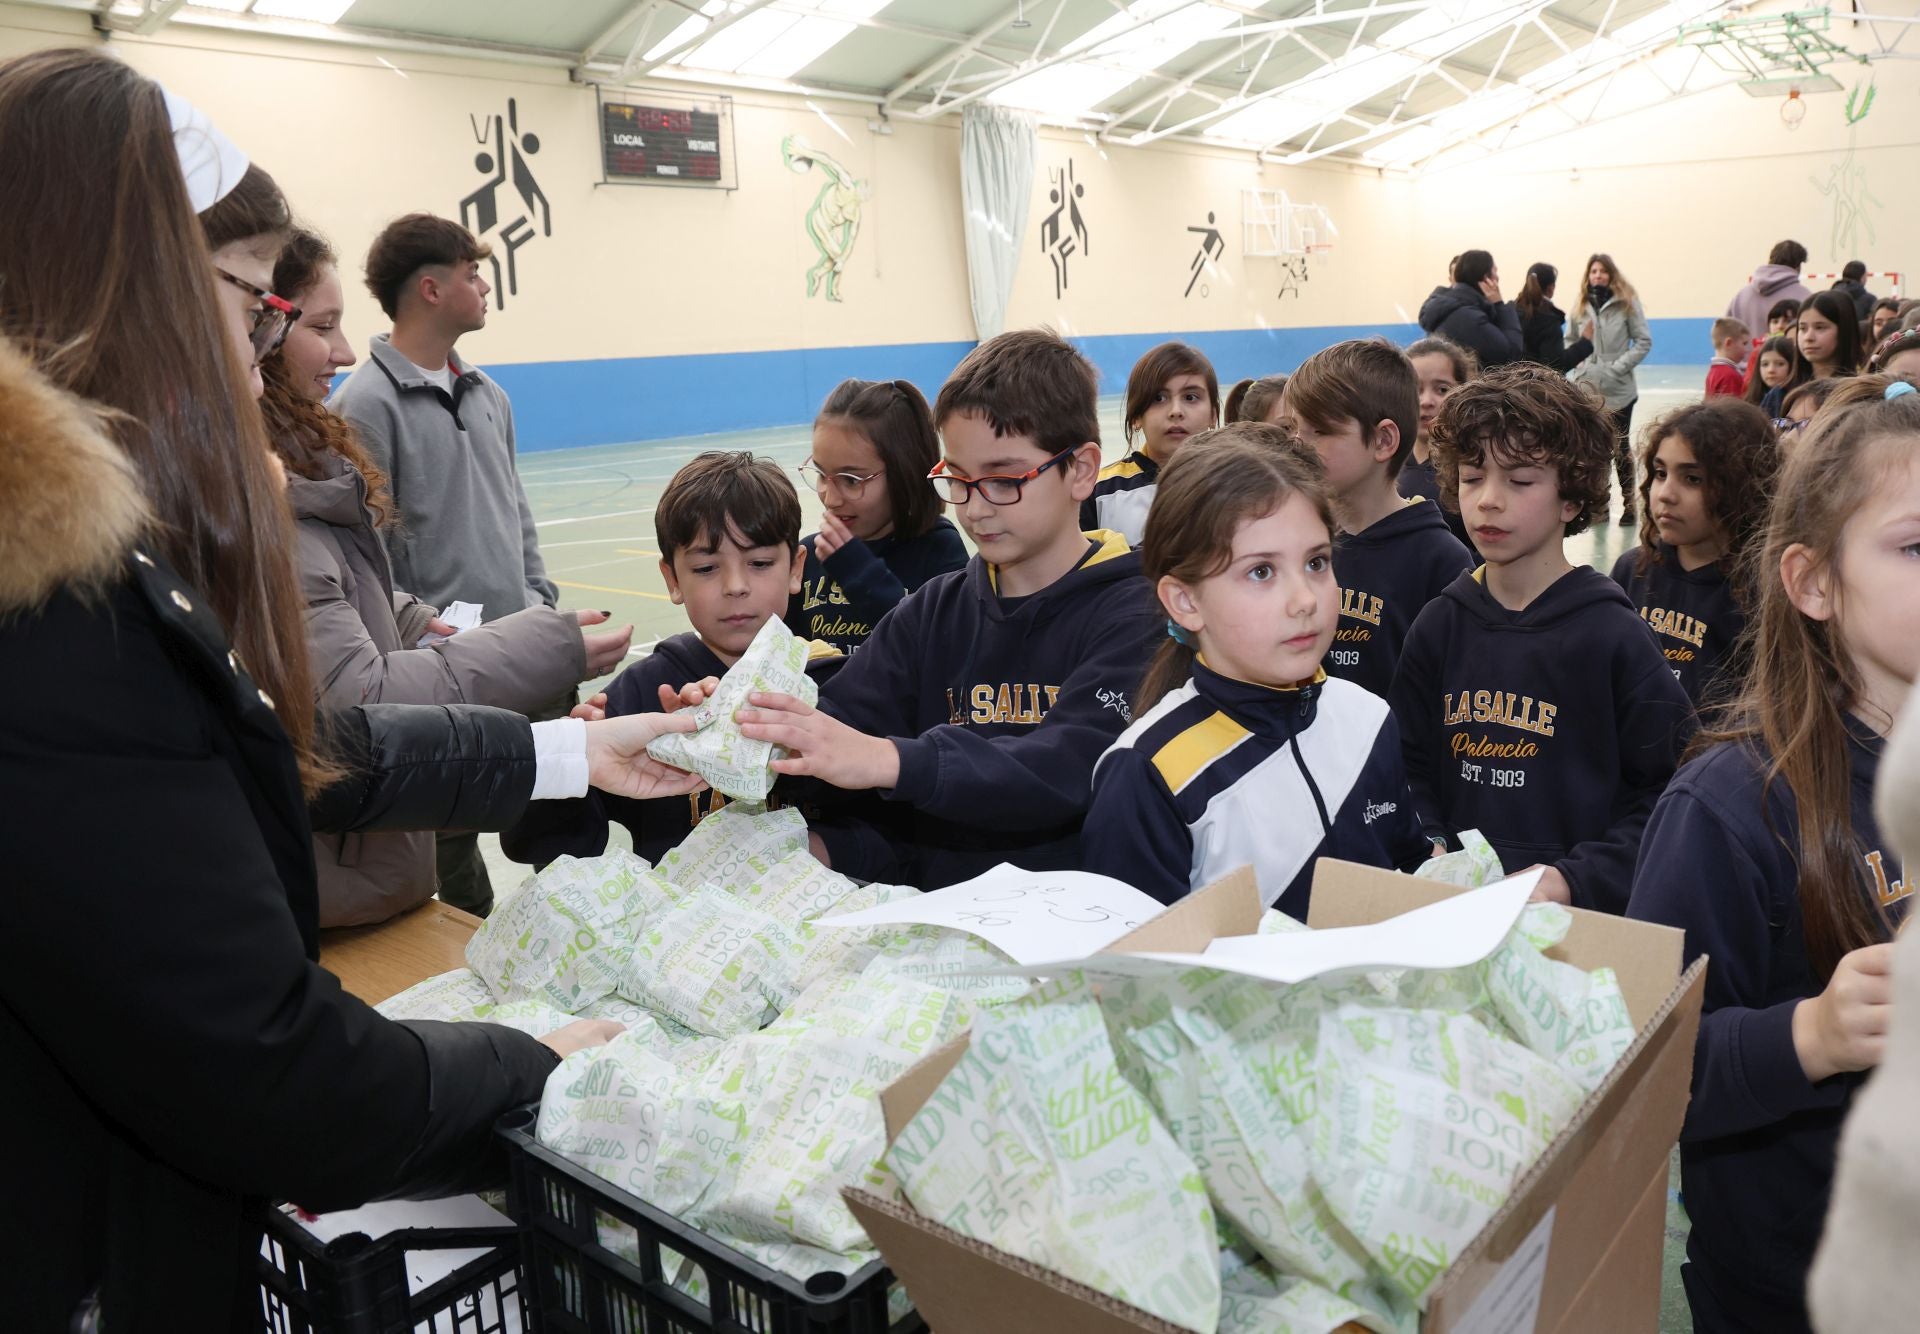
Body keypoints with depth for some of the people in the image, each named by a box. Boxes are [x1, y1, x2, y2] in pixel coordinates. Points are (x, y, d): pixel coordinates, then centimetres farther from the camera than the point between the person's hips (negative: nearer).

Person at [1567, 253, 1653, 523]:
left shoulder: (1627, 302, -3)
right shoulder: (1581, 306, 8)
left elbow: (1644, 341, -4)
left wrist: (1618, 366, -13)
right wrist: (1577, 365, 1)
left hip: (1618, 389, -3)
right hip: (1587, 387, 3)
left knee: (1619, 446, 4)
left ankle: (1628, 503, 15)